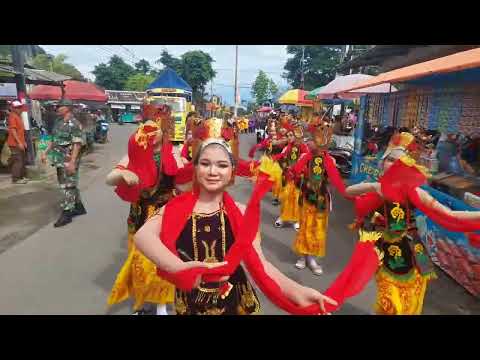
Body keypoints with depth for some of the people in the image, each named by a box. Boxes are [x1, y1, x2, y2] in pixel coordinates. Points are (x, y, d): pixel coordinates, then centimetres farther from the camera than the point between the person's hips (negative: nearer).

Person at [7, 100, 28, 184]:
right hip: (15, 143, -10)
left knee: (22, 160, 15)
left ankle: (22, 176, 25)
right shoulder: (12, 117, -12)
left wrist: (24, 142, 19)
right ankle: (15, 179, -3)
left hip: (20, 143, 10)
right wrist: (19, 142, -23)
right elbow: (13, 130, -19)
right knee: (17, 161, -8)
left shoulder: (19, 116, 17)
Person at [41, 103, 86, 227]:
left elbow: (77, 144, -20)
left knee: (68, 186, -4)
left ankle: (66, 214, 2)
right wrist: (45, 153, 14)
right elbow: (53, 140, 22)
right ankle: (79, 207, 28)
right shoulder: (58, 123, 14)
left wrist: (72, 162, -25)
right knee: (71, 184, 15)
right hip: (59, 160, 9)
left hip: (69, 161, -9)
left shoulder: (74, 124, -14)